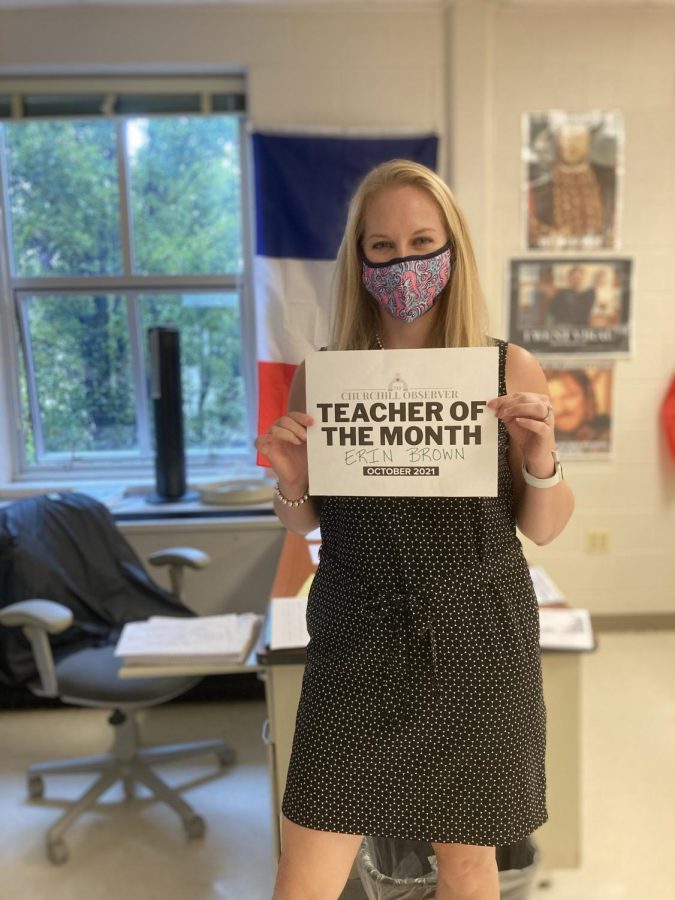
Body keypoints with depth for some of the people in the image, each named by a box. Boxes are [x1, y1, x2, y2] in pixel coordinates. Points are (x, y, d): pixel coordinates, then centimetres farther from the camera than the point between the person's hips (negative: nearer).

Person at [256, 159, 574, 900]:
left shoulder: (510, 369, -5)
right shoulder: (320, 375, -4)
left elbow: (543, 529, 1)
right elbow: (303, 524, 7)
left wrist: (541, 462, -19)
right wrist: (290, 485, -15)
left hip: (478, 646, 0)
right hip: (356, 646, 0)